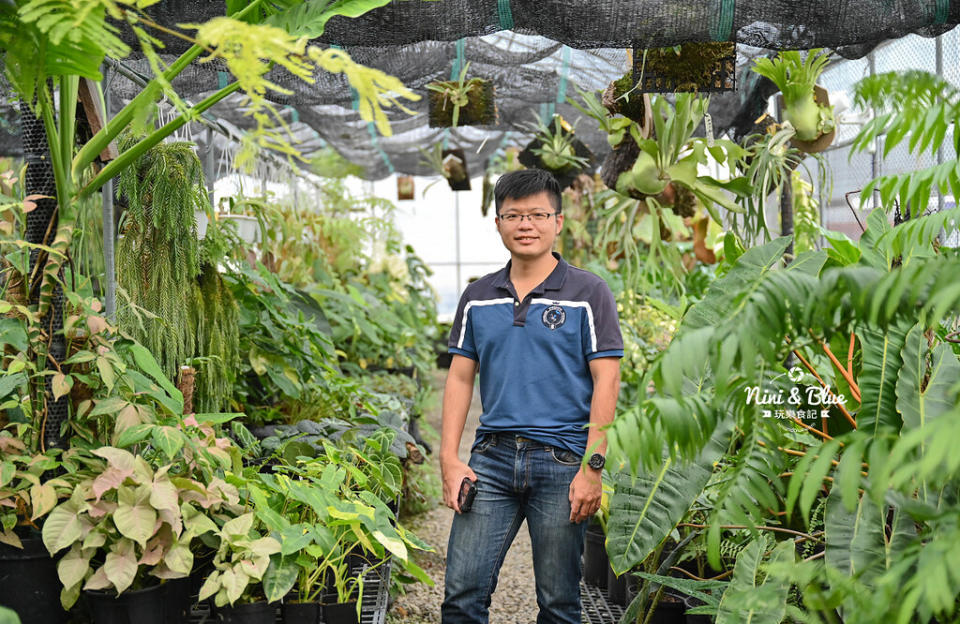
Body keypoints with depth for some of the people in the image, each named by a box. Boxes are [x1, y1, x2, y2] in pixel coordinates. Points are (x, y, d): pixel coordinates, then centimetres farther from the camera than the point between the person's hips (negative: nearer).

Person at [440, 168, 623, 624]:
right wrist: (449, 459, 1)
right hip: (491, 458, 3)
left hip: (562, 463, -3)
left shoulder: (588, 293, -1)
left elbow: (606, 382, -5)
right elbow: (459, 378, 11)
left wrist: (592, 467, -12)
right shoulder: (477, 297, 10)